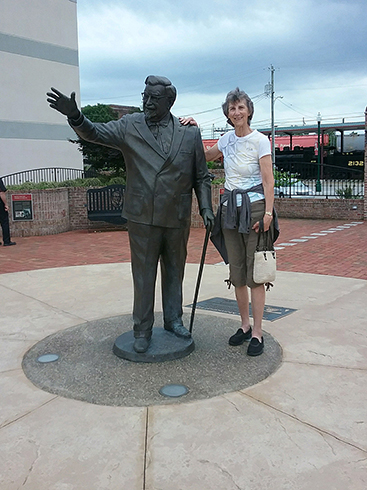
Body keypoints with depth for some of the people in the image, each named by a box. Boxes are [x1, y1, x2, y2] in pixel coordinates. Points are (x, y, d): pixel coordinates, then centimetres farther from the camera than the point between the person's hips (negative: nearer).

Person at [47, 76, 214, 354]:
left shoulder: (190, 133, 4)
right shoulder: (129, 126, 1)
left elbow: (202, 177, 7)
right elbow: (94, 133, -8)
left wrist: (206, 208, -1)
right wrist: (75, 115, -27)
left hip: (178, 218, 2)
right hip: (142, 218, -1)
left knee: (174, 272, 15)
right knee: (143, 275, 5)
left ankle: (173, 320, 32)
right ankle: (142, 330, 19)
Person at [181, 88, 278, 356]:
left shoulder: (259, 140, -6)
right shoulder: (227, 139, 10)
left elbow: (268, 180, -10)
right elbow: (205, 156, 28)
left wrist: (268, 213, -18)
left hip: (254, 207, -6)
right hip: (230, 207, 6)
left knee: (255, 272, -5)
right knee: (236, 272, 9)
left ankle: (257, 333, 4)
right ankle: (245, 325, 22)